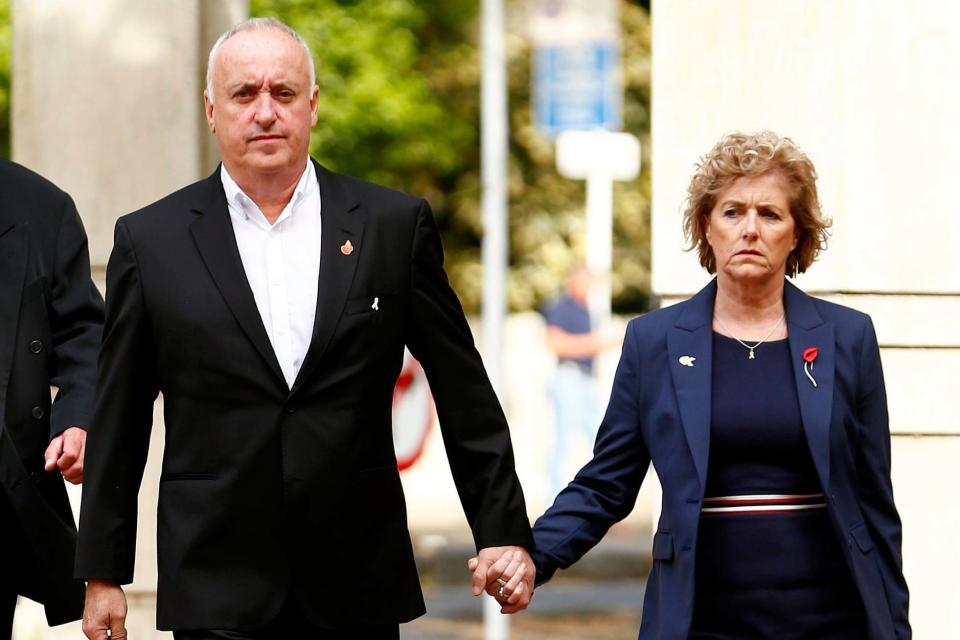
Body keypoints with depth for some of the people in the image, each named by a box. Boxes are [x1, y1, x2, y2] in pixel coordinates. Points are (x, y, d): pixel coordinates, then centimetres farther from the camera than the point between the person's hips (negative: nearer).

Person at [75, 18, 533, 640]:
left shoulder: (395, 225, 4)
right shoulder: (151, 239, 3)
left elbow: (465, 396, 8)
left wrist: (503, 531, 6)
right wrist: (103, 572, 6)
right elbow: (117, 425, 7)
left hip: (359, 588, 1)